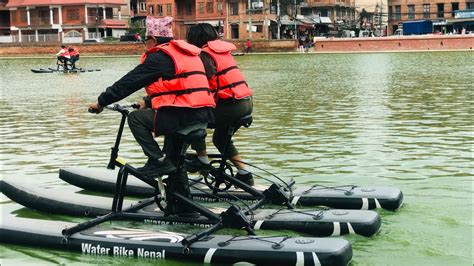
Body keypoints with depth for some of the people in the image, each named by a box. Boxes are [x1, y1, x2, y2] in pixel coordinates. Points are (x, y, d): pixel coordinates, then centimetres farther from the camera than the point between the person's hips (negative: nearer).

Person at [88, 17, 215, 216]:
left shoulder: (159, 57, -5)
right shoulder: (184, 52, 22)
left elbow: (129, 82, -5)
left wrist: (101, 102, 3)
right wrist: (148, 102, 35)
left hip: (183, 115, -9)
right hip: (203, 116, 9)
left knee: (136, 118, -1)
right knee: (173, 159, 23)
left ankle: (158, 160, -3)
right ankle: (181, 203, 26)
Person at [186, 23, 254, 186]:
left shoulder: (205, 54, -7)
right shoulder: (223, 51, 19)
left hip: (232, 104, -9)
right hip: (247, 103, 9)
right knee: (220, 138, 23)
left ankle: (202, 159, 9)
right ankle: (244, 174, 20)